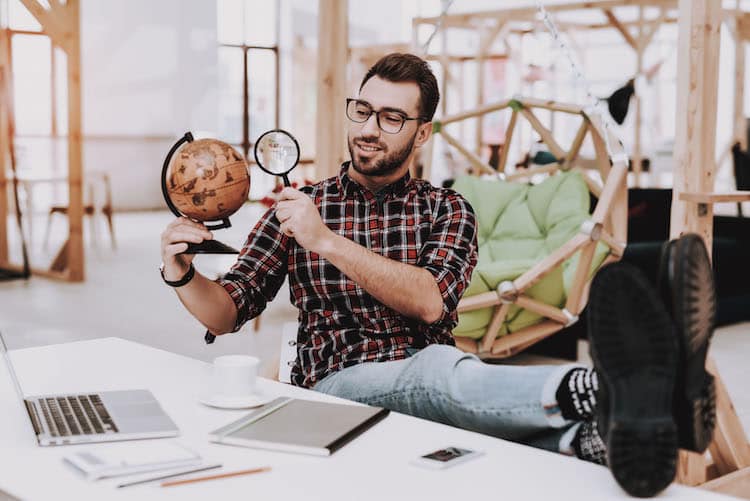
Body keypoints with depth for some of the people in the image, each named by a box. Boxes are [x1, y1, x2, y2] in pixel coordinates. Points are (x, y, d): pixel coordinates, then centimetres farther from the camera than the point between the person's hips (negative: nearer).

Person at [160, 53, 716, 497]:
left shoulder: (448, 210, 13)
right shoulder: (302, 206, 13)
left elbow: (430, 302, -8)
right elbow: (226, 313, 11)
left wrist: (326, 241, -15)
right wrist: (181, 273, -12)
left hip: (431, 380, 3)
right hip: (338, 383, -2)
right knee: (438, 367, -37)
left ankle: (595, 435, -67)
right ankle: (609, 390, -65)